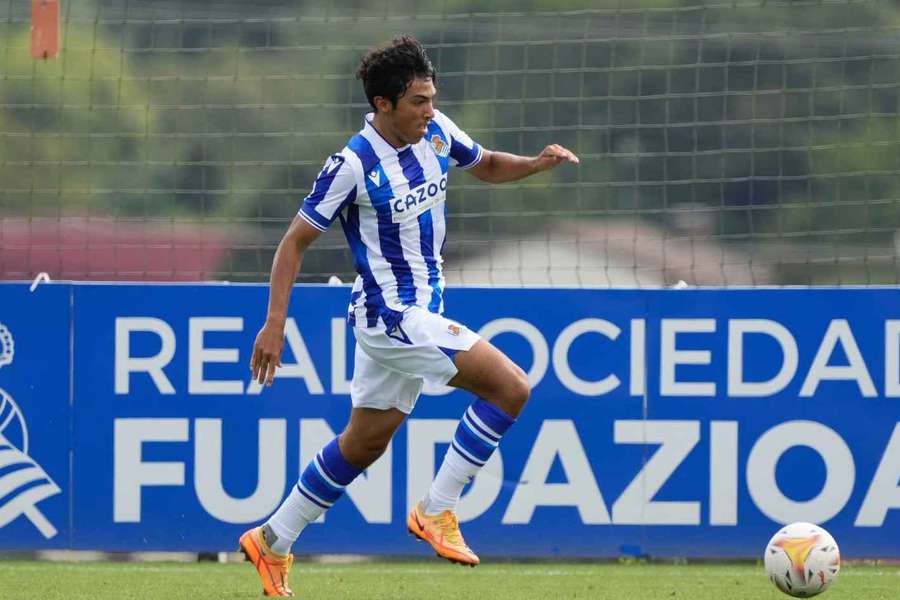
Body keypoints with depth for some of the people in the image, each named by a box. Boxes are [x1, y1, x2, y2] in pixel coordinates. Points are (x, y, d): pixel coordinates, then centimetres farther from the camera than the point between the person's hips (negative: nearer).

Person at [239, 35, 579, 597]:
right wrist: (275, 324, -15)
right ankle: (437, 510, -8)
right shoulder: (353, 165, -19)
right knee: (511, 386, -16)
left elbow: (486, 165, 20)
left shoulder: (436, 131, 1)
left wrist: (534, 164, -1)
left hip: (421, 310, 8)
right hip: (390, 314, -8)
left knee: (364, 443, 16)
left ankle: (274, 542, 27)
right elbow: (296, 241, -12)